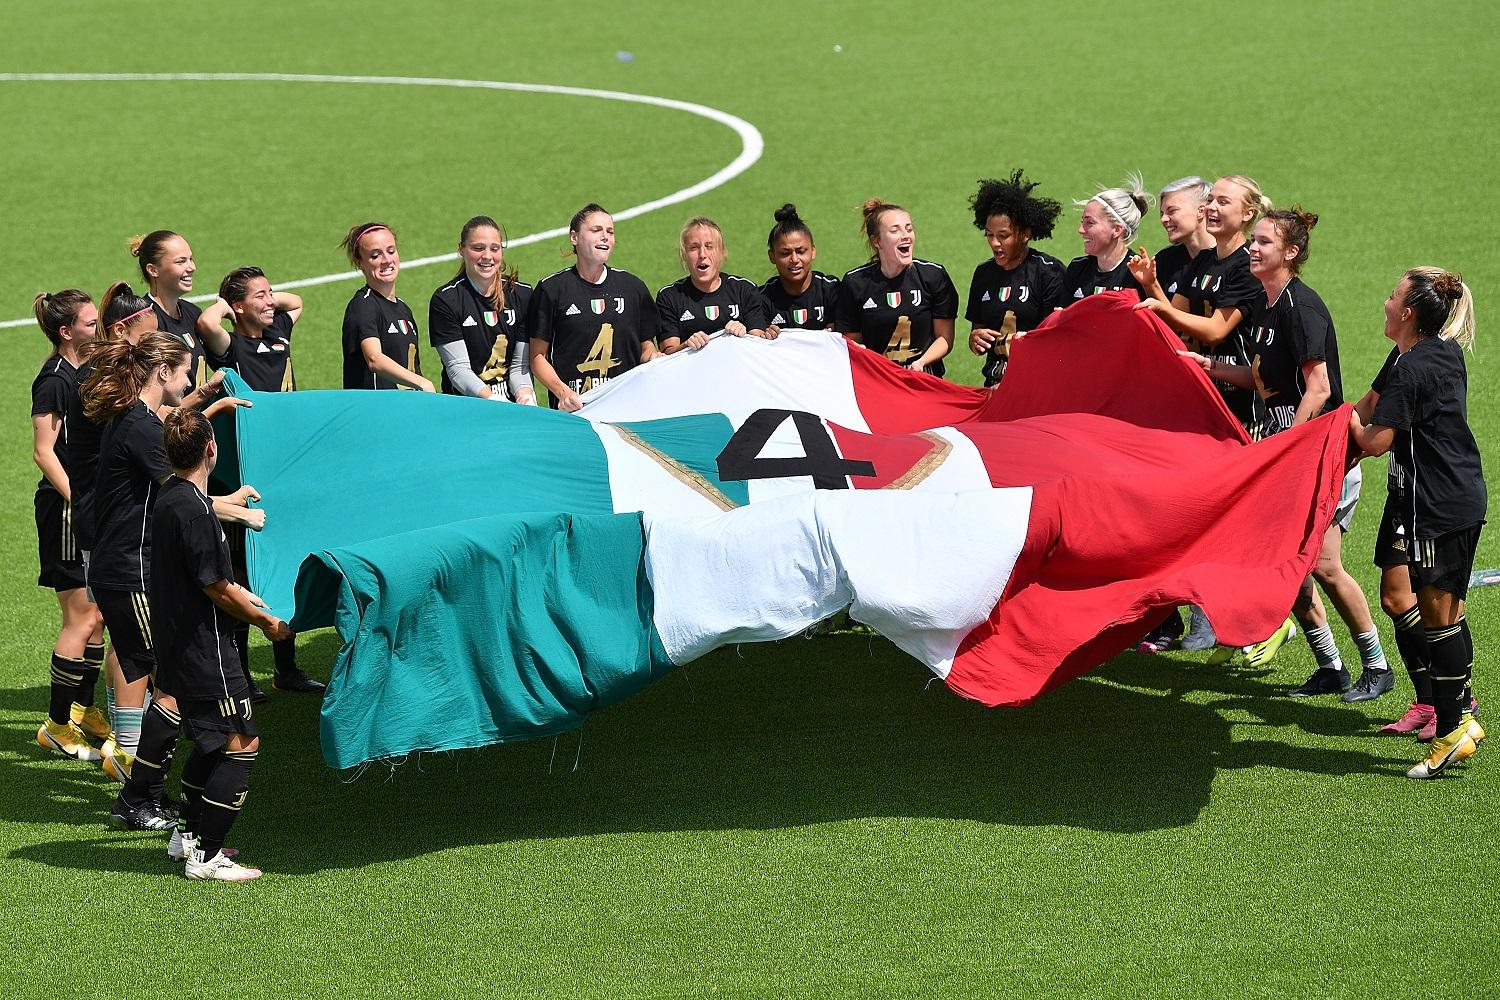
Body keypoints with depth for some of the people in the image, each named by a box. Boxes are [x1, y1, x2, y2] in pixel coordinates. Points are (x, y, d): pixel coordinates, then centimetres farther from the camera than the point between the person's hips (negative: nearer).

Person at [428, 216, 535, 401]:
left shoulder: (522, 294, 8)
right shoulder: (445, 300, -2)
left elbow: (520, 365, 7)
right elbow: (458, 368, -9)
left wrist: (525, 395, -14)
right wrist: (492, 399, -23)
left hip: (511, 403, 3)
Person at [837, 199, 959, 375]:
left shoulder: (934, 275, 1)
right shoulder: (854, 283, 1)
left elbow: (945, 338, 7)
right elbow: (851, 342, 7)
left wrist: (921, 362, -11)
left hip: (925, 377, 0)